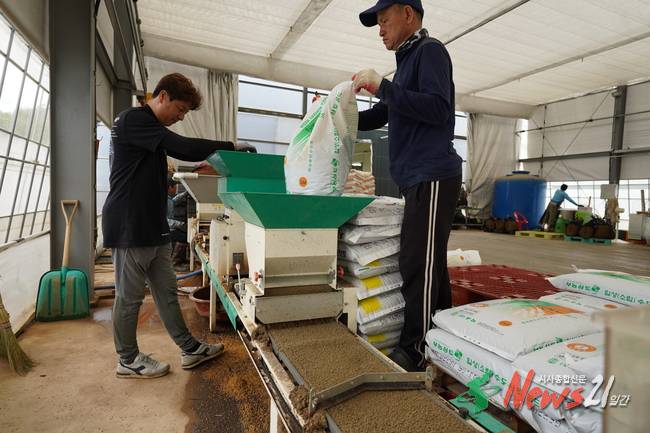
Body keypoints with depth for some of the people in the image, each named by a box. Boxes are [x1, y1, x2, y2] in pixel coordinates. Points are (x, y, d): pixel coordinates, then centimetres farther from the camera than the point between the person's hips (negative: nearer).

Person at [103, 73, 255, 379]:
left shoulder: (152, 128, 19)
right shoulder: (134, 118, -14)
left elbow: (181, 153, 23)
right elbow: (184, 147, -23)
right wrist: (230, 146, -15)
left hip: (153, 226, 10)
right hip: (130, 226, -10)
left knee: (166, 290, 12)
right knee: (130, 297, 5)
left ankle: (189, 349, 22)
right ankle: (128, 361, 23)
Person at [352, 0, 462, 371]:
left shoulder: (430, 50, -2)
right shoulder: (408, 61, 25)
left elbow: (438, 109, -17)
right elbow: (380, 116, 29)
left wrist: (382, 87, -15)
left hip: (432, 177, -9)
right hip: (418, 178, 9)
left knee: (419, 265, -9)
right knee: (429, 263, 11)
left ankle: (415, 351, 1)